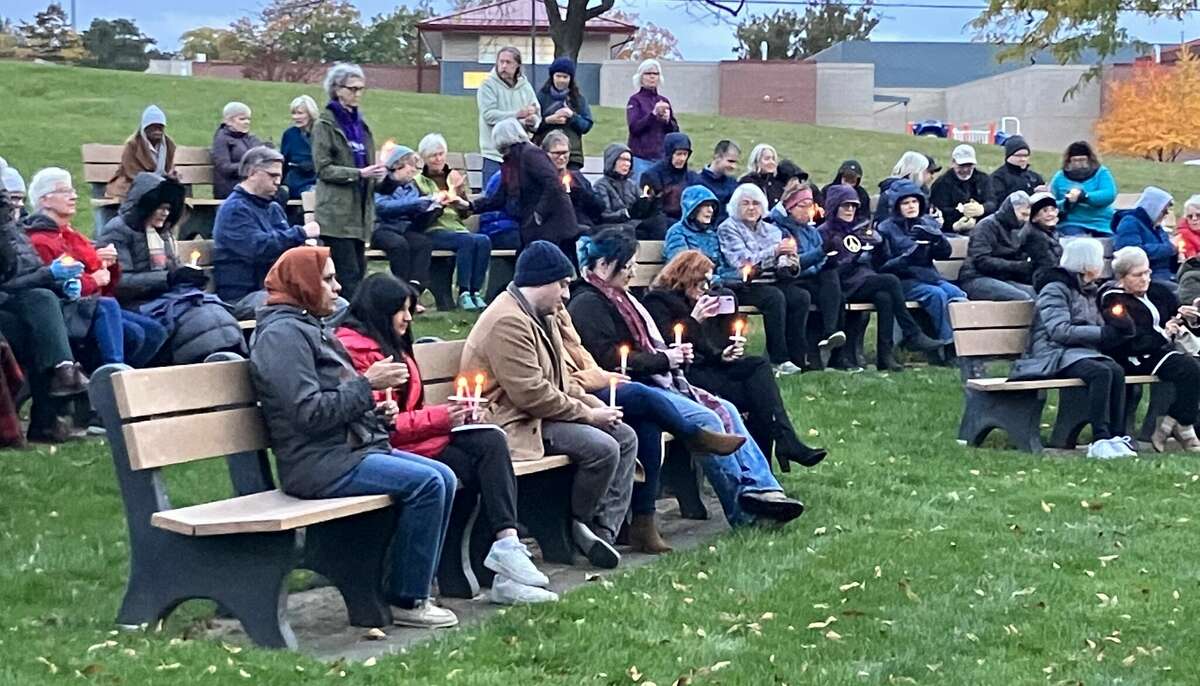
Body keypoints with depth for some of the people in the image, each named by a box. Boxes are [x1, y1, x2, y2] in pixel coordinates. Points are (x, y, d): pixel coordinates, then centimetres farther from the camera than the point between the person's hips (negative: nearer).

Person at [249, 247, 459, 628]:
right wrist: (367, 383, -15)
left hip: (349, 447, 10)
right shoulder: (282, 333, -12)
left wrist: (376, 410, 9)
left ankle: (414, 588, 2)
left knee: (443, 478, 0)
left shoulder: (308, 328, 22)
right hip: (317, 463, -10)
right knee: (425, 483, -22)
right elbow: (308, 413, -21)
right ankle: (406, 600, -13)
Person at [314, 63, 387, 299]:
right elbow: (323, 169, -9)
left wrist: (377, 173, 3)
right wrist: (359, 173, -18)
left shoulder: (359, 123, 17)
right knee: (349, 275, -11)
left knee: (358, 273, 5)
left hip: (360, 209, 7)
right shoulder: (325, 125, -3)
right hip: (336, 212, -7)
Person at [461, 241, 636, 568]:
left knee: (625, 437, 3)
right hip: (516, 423, -11)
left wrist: (592, 403, 1)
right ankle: (581, 526, -1)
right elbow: (531, 394, -25)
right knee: (602, 448, -24)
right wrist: (587, 414, -16)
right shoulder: (508, 322, -20)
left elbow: (560, 376, 20)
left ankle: (605, 528, -2)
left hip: (544, 413, 11)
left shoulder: (541, 316, 16)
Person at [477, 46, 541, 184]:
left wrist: (532, 121, -18)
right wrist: (517, 115, -25)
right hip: (495, 154, -4)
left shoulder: (525, 87, 11)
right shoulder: (488, 85, -3)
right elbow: (489, 115, -16)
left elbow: (537, 116, 7)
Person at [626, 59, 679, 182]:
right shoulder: (635, 100, 1)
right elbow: (634, 127, -12)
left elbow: (675, 130, 13)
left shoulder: (664, 101, 14)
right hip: (641, 157, -4)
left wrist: (667, 120, -8)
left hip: (662, 156, 4)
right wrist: (654, 114, -21)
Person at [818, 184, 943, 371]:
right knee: (891, 281, -27)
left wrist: (877, 242, 5)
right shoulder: (825, 232, 7)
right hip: (847, 286, -5)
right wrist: (852, 261, -16)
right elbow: (826, 269, -6)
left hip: (868, 279, 5)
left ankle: (885, 356, -33)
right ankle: (913, 336, -22)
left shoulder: (861, 229, 26)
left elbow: (879, 262, 23)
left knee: (884, 298, -30)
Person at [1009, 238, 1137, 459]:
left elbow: (1098, 329, 22)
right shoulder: (1055, 289, -2)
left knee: (1116, 371, -26)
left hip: (1084, 351, 7)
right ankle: (1099, 440, -36)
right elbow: (1060, 331, -15)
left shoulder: (1088, 291, 24)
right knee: (1101, 372, -33)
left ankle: (1115, 436, -30)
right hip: (1055, 355, -7)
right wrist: (1103, 333, -19)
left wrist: (1117, 329, -1)